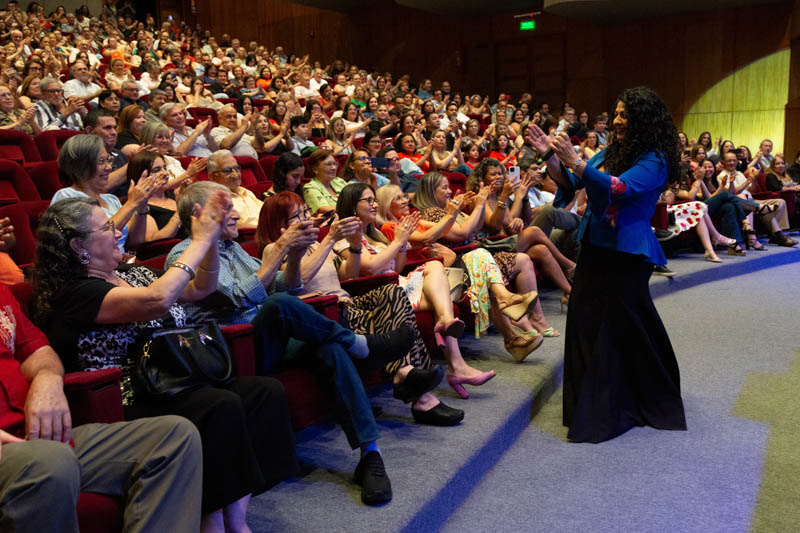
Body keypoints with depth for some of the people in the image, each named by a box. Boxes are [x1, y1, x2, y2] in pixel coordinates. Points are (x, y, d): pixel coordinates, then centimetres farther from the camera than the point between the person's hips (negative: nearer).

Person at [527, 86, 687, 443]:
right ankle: (594, 407, 26)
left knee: (623, 329, 0)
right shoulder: (611, 152, 11)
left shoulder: (654, 161, -11)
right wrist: (549, 156, -7)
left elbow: (618, 188, -27)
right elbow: (569, 183, 8)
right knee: (585, 323, 10)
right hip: (595, 249, 7)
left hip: (626, 255, -7)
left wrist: (574, 160, -31)